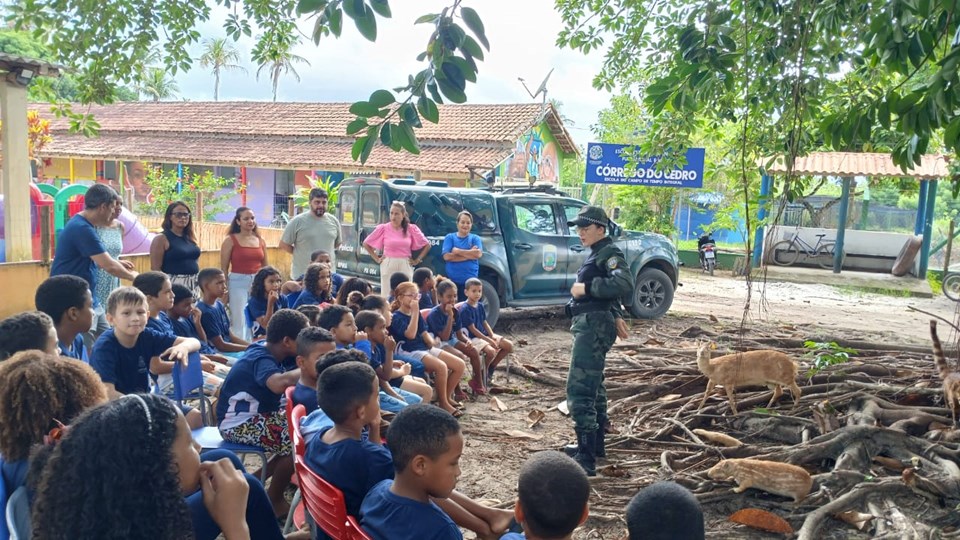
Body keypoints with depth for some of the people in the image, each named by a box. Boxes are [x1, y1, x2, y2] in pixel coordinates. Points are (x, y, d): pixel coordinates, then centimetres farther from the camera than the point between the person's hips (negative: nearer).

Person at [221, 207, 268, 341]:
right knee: (239, 321, -2)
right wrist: (224, 289, -7)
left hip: (258, 283, 4)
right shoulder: (230, 240, -2)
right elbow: (224, 268, -2)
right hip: (238, 283, -4)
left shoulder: (260, 240, 10)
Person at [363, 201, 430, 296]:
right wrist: (377, 259, 3)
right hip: (388, 265, -1)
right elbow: (366, 244, 8)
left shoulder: (411, 229, 1)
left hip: (405, 266, 1)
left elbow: (427, 245, 9)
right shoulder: (383, 228, -1)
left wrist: (417, 260, 3)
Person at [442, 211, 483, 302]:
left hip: (470, 280, 0)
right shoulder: (450, 237, 7)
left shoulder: (475, 238, 8)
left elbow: (478, 254, -10)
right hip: (452, 279, 0)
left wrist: (458, 251, -8)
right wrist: (469, 254, -9)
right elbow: (447, 256, -8)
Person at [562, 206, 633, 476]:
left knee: (579, 390, -15)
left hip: (594, 327, -11)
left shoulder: (609, 253, -12)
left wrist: (585, 287, -24)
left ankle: (587, 459, -14)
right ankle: (595, 444, 35)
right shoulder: (598, 253, 19)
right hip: (589, 325, 11)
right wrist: (616, 316, 27)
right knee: (593, 386, 21)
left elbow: (624, 285, -29)